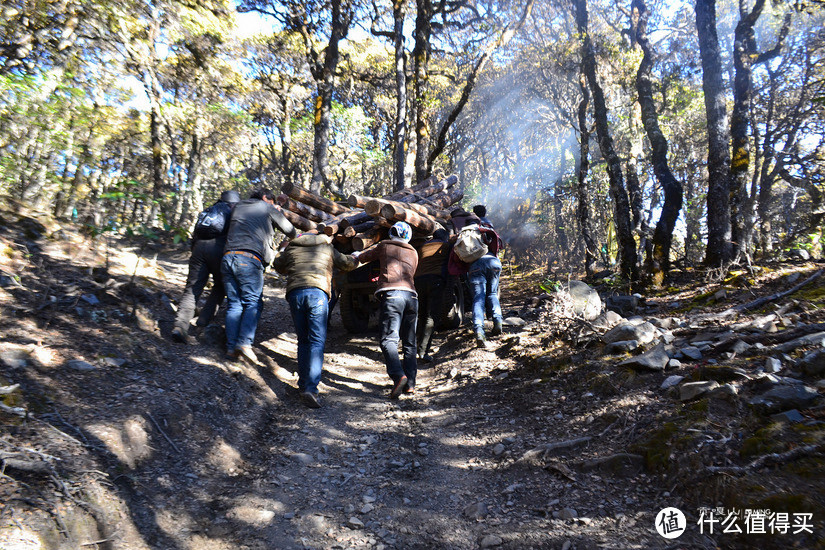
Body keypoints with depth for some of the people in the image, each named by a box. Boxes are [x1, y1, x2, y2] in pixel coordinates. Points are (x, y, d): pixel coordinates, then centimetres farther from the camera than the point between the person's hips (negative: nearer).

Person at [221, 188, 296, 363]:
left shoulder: (237, 207, 27)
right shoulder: (268, 208, 14)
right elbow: (289, 230, 21)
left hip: (228, 256, 5)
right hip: (249, 259, -5)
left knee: (234, 303, 6)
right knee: (253, 302, -4)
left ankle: (231, 348, 1)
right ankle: (245, 343, -19)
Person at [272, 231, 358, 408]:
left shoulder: (291, 247, 27)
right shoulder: (327, 248, 24)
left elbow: (277, 264, 41)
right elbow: (349, 264, 31)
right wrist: (354, 258, 54)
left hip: (294, 292, 2)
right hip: (317, 293, -2)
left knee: (303, 340, 14)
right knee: (317, 341, -7)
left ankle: (303, 384, 12)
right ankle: (310, 388, -21)